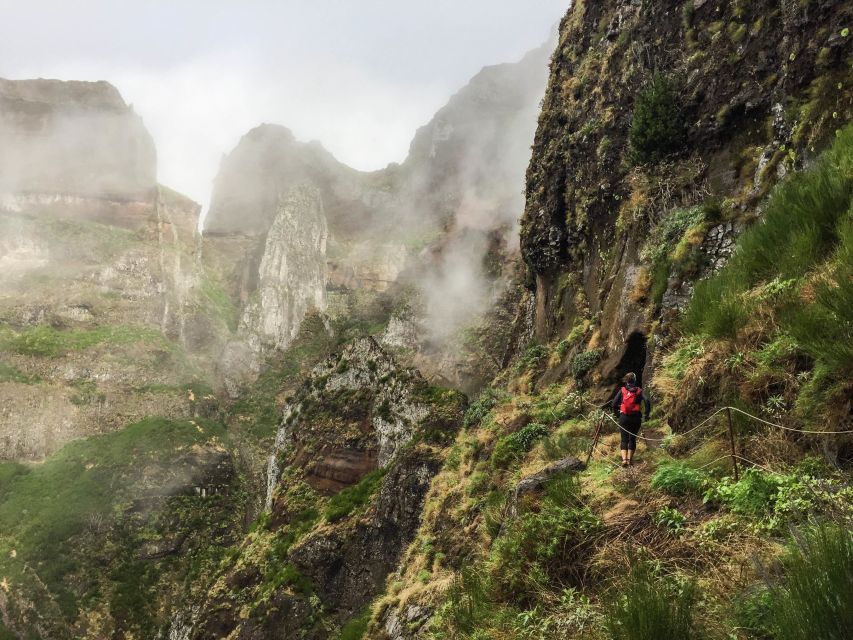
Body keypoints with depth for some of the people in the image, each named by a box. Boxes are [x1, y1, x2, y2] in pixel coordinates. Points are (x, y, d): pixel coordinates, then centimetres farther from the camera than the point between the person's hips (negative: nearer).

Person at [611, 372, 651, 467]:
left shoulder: (622, 390, 3)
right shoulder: (639, 391, 2)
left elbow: (614, 403, -2)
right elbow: (647, 401, -11)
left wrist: (617, 413, 11)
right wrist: (646, 414, -2)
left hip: (624, 417, 0)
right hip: (636, 418, 0)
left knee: (624, 439, 3)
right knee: (632, 439, 12)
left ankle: (624, 459, -14)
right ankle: (629, 460, 8)